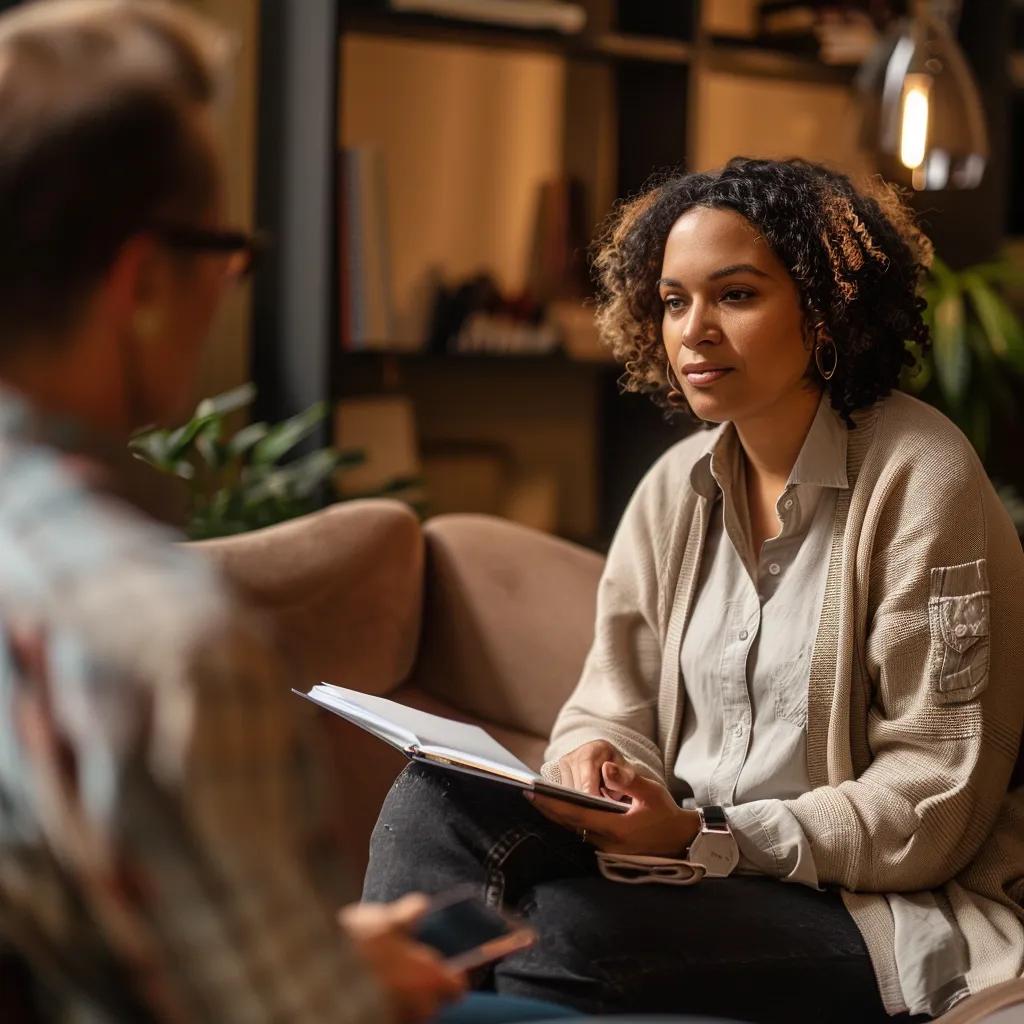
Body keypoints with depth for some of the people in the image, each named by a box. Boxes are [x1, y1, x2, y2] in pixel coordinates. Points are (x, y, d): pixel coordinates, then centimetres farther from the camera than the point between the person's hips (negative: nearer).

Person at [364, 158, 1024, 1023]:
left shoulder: (919, 476, -11)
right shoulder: (677, 488, 9)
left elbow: (935, 805, -14)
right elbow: (613, 708, 12)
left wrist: (703, 839, -22)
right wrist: (595, 764, -13)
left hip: (894, 915, -6)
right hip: (697, 860, 6)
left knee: (568, 923, -30)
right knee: (435, 797, -17)